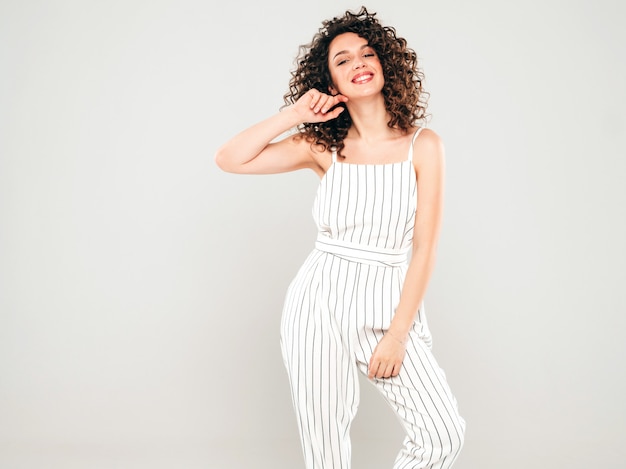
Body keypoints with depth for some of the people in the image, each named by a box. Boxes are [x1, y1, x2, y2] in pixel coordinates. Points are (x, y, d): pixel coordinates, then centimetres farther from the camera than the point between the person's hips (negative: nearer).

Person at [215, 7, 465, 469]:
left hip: (390, 304, 0)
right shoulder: (323, 146, 3)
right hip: (321, 301, 1)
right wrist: (295, 114, -6)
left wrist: (397, 334, -8)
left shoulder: (422, 144, -2)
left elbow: (424, 247, -4)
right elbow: (229, 159, -3)